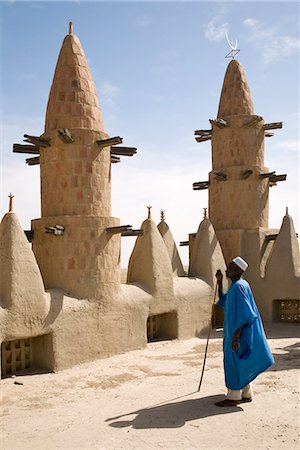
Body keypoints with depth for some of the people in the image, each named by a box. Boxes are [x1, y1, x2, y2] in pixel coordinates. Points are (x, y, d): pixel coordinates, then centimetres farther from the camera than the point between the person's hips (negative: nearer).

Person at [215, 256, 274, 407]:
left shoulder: (239, 287, -20)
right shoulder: (236, 286, 10)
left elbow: (245, 314, -25)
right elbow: (222, 302, 23)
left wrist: (236, 336, -25)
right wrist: (219, 282, 14)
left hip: (238, 332, -10)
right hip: (234, 330, 10)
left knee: (234, 362, -2)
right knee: (239, 363, 16)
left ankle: (234, 397, 8)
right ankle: (246, 394, 24)